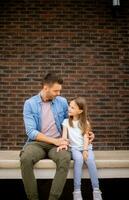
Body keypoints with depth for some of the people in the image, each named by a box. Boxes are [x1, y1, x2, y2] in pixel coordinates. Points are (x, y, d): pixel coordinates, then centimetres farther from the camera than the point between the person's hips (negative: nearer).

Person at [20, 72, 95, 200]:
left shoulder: (62, 102, 5)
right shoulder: (29, 103, -3)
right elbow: (31, 131, -12)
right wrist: (54, 141, -20)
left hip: (57, 143, 1)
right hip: (37, 142, -1)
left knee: (65, 158, -33)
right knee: (25, 159, -33)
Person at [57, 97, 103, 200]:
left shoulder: (85, 122, 6)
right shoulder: (66, 121, 7)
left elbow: (86, 137, -3)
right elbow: (64, 135, -4)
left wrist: (85, 150, -17)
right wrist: (63, 144, -25)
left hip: (86, 147, 1)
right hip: (74, 148, 0)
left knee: (90, 160, -30)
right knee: (79, 159, -33)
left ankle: (96, 190, -25)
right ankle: (77, 191, -30)